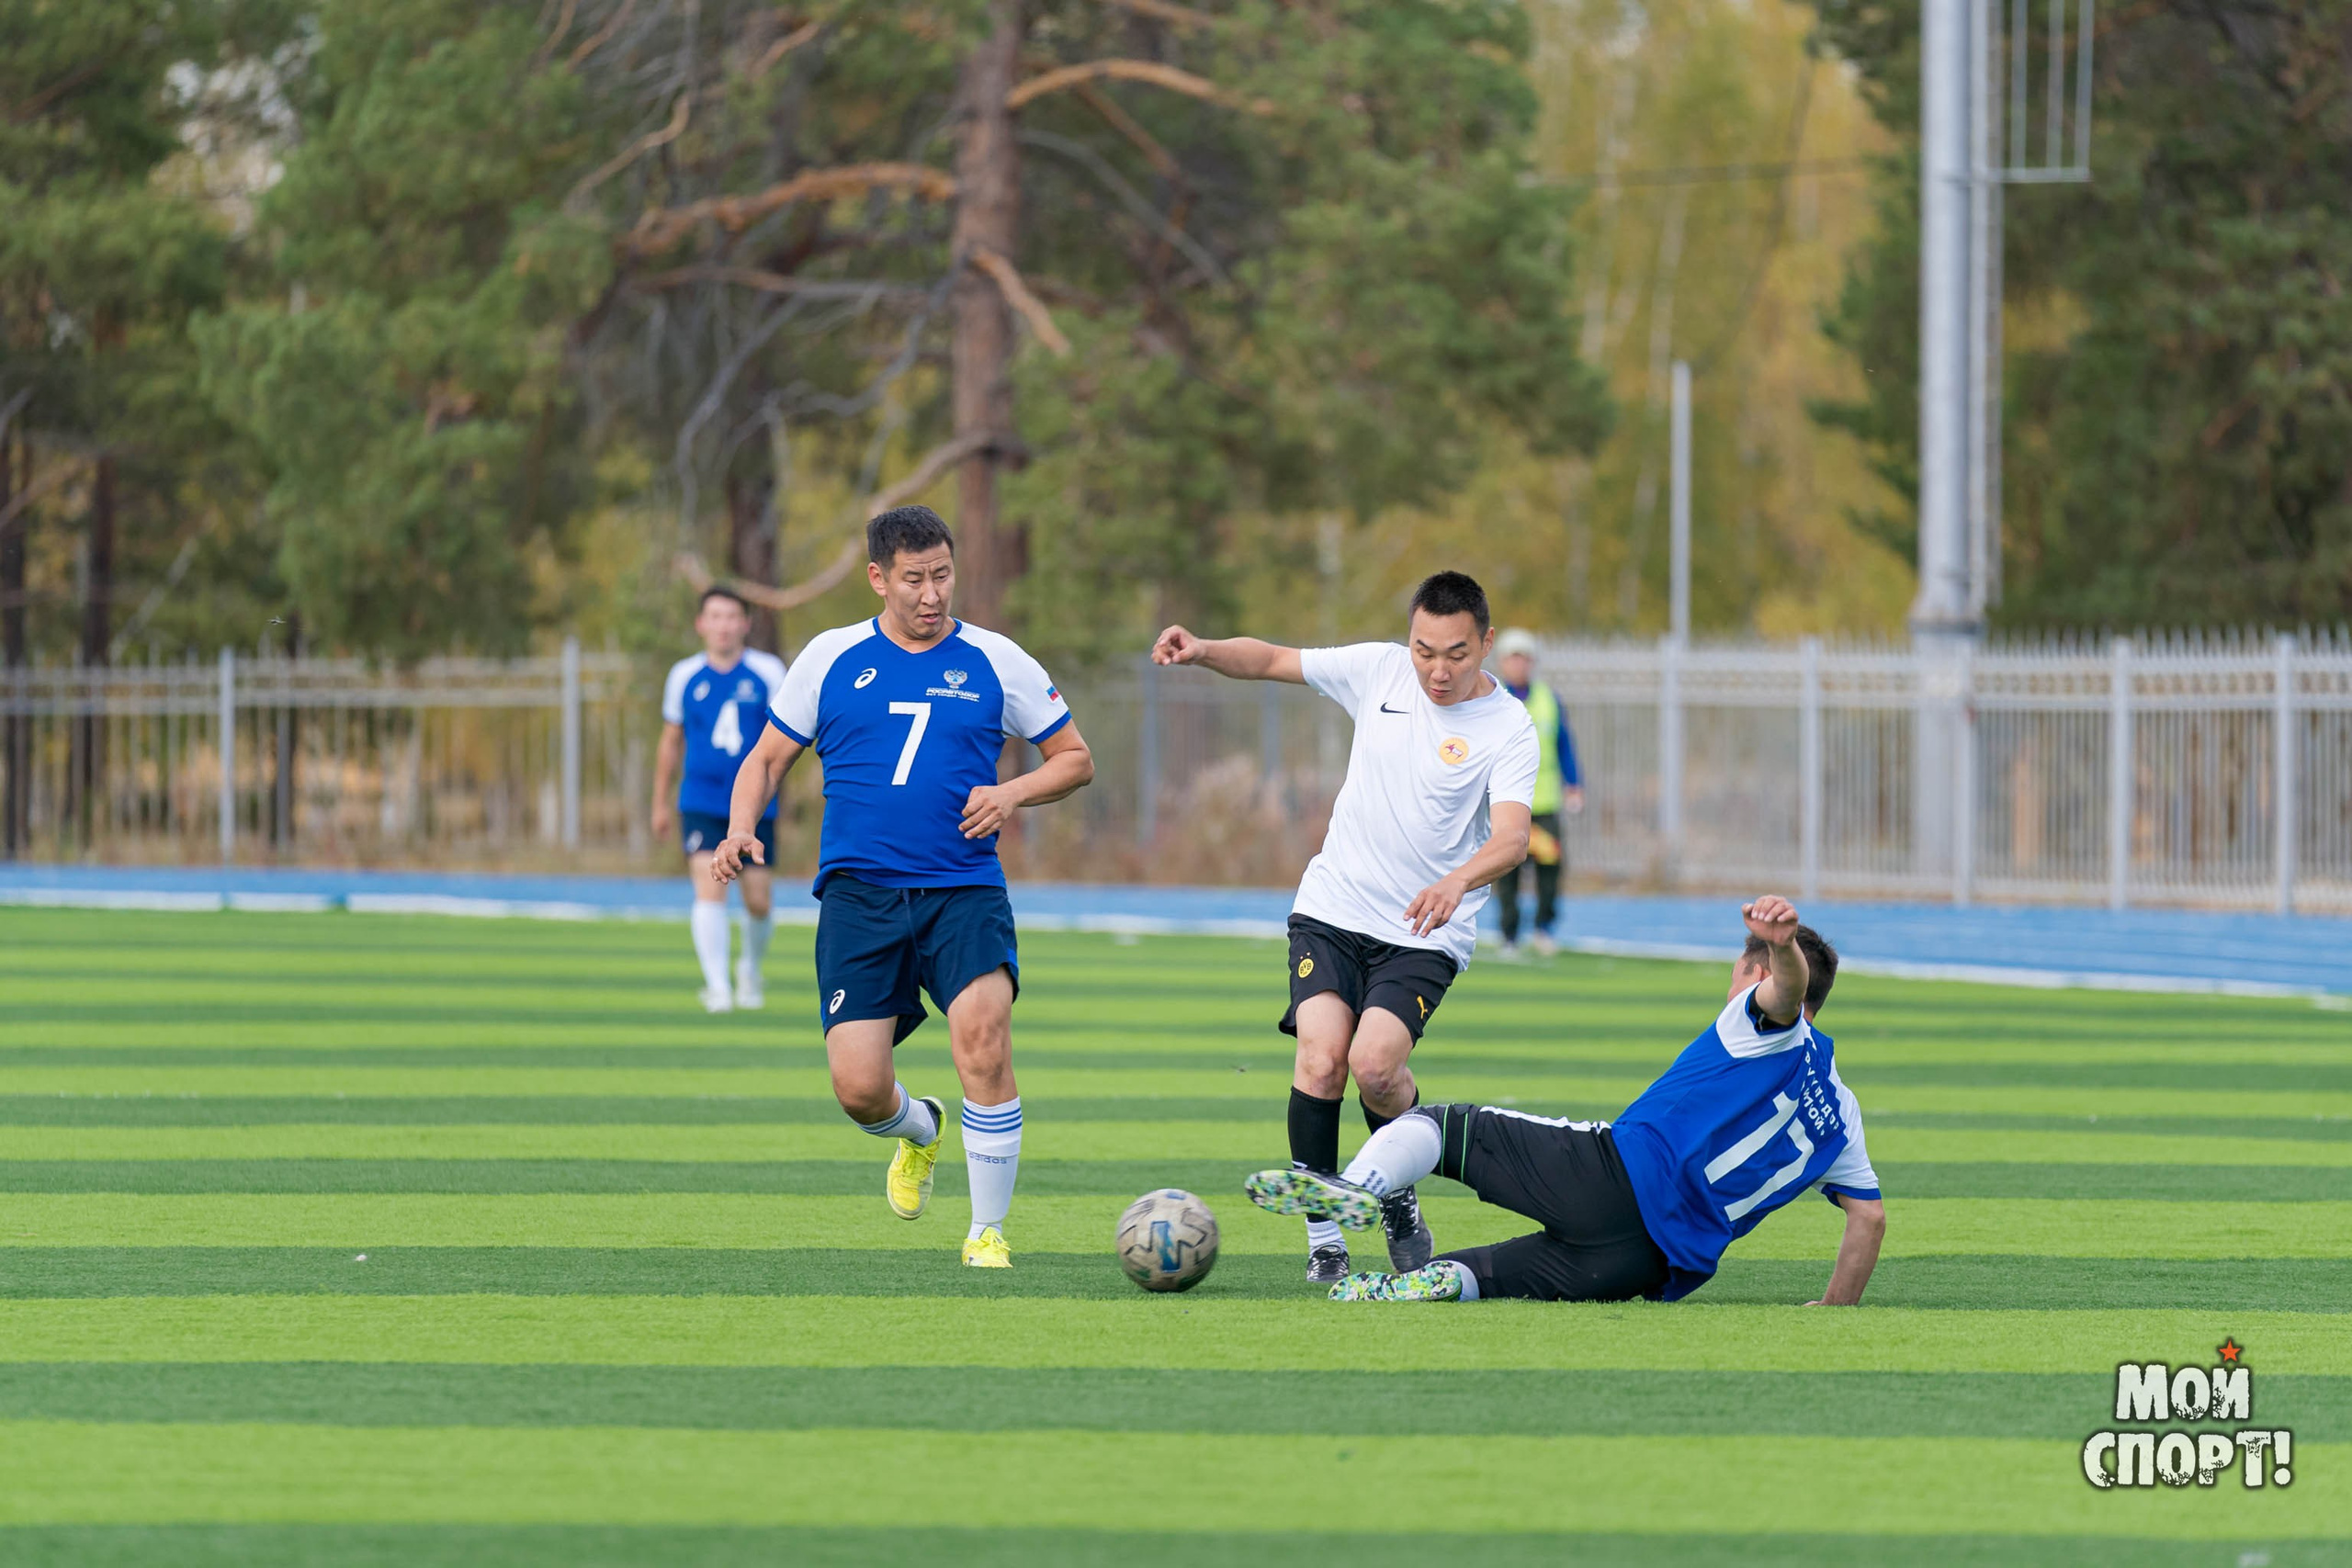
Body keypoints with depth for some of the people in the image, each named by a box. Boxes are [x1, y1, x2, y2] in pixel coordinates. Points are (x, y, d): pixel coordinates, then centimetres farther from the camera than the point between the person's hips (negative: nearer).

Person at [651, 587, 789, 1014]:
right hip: (701, 800, 0)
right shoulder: (685, 676, 5)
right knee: (710, 887, -17)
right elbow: (671, 742, 15)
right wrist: (661, 803, 19)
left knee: (758, 901, 5)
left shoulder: (767, 672, 0)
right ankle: (717, 985, -17)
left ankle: (751, 966, 35)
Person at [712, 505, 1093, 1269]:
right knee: (859, 1090, -9)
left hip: (964, 890, -1)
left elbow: (1073, 758, 13)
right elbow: (768, 758, 14)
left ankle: (988, 1232, -11)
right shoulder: (831, 658, 7)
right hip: (858, 892, 1)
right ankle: (920, 1130, 31)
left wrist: (1012, 794, -6)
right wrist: (741, 830, -5)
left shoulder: (995, 661, 6)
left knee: (983, 1033, -26)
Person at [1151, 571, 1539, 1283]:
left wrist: (1458, 880, -45)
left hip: (1424, 934, -3)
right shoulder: (1378, 670, 0)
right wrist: (1202, 651, -9)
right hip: (1334, 909, 3)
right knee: (1321, 1057, -18)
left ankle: (1400, 1197, 8)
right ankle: (1323, 1236, -6)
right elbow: (1271, 660, 11)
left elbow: (1512, 837, -24)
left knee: (1375, 1064, -22)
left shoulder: (1508, 730, -10)